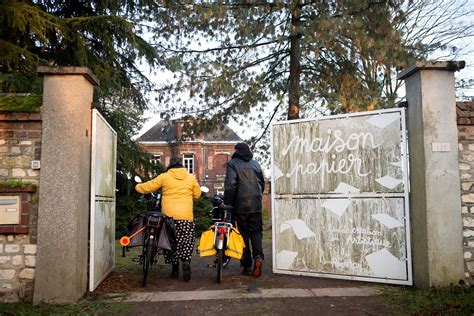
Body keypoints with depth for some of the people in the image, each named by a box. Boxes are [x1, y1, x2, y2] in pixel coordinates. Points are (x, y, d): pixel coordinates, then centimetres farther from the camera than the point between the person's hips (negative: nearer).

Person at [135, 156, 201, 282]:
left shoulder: (164, 177, 2)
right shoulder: (191, 178, 6)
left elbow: (148, 187, 8)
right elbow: (197, 194, 13)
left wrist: (138, 187, 28)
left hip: (169, 215, 0)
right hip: (186, 216, 0)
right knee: (186, 241, 5)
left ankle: (175, 267, 16)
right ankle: (186, 263, -14)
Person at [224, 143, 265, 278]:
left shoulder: (233, 164, -5)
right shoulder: (255, 164, 10)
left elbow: (230, 185, -14)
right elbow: (262, 183, 16)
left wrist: (227, 203, -6)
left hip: (240, 206, -3)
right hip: (256, 205, 3)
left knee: (243, 234, 6)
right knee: (256, 232, 10)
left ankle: (247, 265, 9)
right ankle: (258, 256, -14)